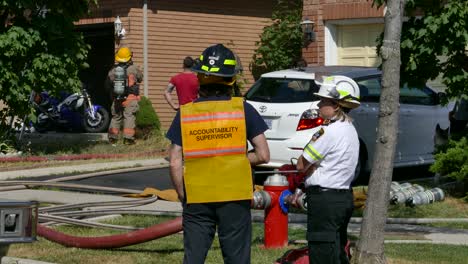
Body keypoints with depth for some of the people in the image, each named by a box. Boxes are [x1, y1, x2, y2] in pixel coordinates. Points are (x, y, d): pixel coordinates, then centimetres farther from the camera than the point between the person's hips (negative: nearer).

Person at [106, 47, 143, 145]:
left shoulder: (112, 71, 2)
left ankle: (112, 137, 15)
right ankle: (128, 138, -10)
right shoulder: (134, 69, -8)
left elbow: (108, 85, 9)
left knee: (116, 117, 16)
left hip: (116, 99, 4)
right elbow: (140, 78, 9)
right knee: (129, 117, -2)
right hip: (131, 99, -4)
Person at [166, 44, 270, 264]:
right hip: (235, 197, -1)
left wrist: (182, 196, 7)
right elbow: (263, 155, -4)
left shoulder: (185, 113, -1)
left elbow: (175, 162, -3)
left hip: (196, 199, 1)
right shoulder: (243, 110, -4)